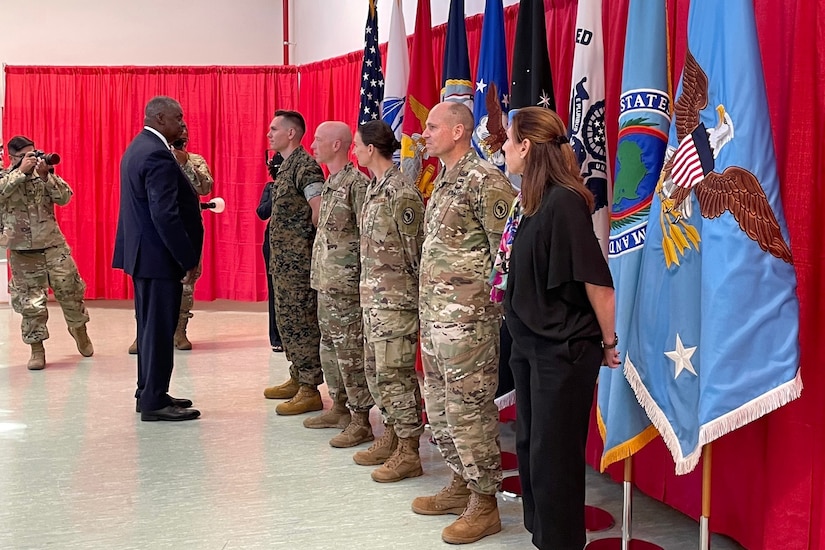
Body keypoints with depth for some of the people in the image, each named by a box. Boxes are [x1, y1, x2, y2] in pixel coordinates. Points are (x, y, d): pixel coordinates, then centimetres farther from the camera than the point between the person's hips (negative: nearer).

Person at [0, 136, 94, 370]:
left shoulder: (44, 173, 6)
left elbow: (64, 198, -6)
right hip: (22, 252, -1)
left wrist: (45, 175, -16)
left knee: (70, 292, 8)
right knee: (30, 302, 2)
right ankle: (37, 348, 14)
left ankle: (79, 329, 34)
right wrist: (21, 171, -22)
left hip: (54, 246, 2)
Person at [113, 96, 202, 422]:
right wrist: (189, 260, -20)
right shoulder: (157, 155, -19)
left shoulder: (138, 147, 13)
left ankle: (149, 394, 26)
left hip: (143, 253, 11)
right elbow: (165, 215, -25)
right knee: (160, 328, -2)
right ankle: (155, 402, 6)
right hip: (159, 256, -11)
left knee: (151, 326, 16)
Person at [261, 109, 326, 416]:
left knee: (301, 321, -6)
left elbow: (319, 209, -26)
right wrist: (279, 253, 14)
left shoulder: (305, 166, -15)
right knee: (286, 319, 16)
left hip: (298, 259, -10)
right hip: (282, 257, 10)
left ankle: (310, 390, 1)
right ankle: (297, 379, 27)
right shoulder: (286, 165, 16)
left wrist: (307, 237, -11)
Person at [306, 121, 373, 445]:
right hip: (325, 281, 10)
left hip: (346, 284, -10)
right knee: (330, 346, 17)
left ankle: (360, 421, 1)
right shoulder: (331, 182, 15)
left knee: (350, 351, -5)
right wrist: (318, 274, 19)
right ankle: (339, 408, 29)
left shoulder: (356, 183, -14)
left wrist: (364, 280, -19)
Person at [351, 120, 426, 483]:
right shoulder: (374, 187, 12)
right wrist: (369, 289, 18)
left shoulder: (400, 193, -17)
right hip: (373, 296, 10)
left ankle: (409, 452, 7)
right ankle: (391, 437, 29)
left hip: (396, 299, -10)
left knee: (395, 374, -3)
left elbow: (416, 249, -16)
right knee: (376, 371, 16)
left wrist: (414, 295, -12)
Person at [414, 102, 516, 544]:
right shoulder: (443, 181, 15)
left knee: (470, 410, -1)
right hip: (434, 317, 10)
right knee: (440, 409, 17)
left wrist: (486, 304, -14)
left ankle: (484, 504, 11)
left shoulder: (485, 181, -14)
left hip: (467, 320, -10)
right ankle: (462, 485, 31)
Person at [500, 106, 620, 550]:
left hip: (563, 350, -9)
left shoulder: (564, 202, -18)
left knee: (553, 455, 1)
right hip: (530, 345, 9)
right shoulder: (533, 202, 8)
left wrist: (610, 341, -11)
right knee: (529, 447, 17)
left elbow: (595, 278, -18)